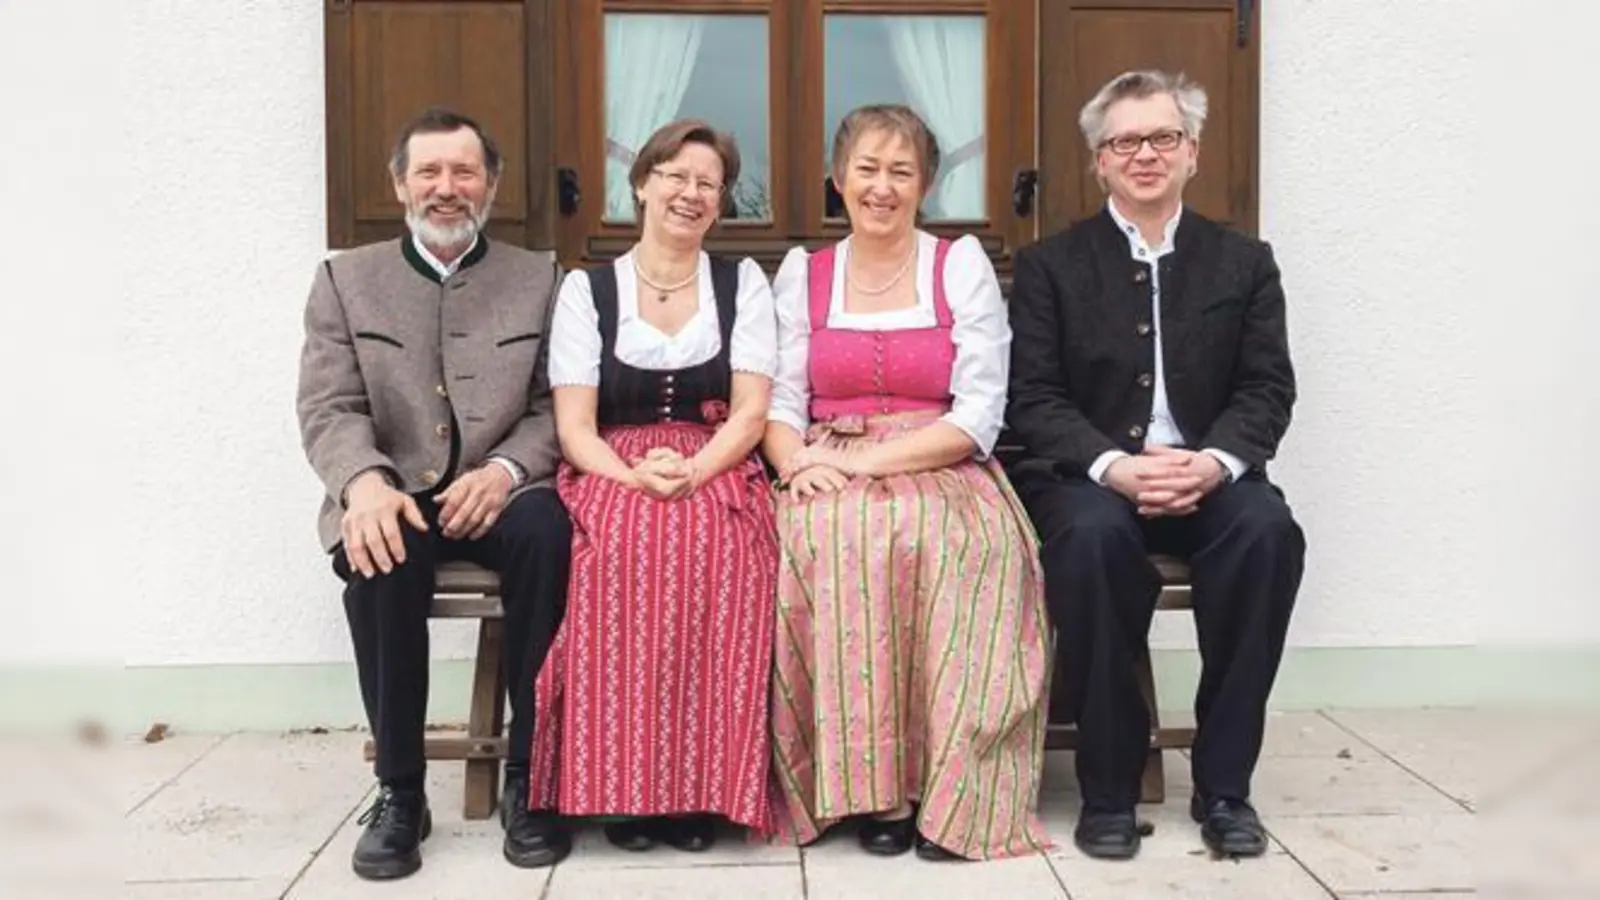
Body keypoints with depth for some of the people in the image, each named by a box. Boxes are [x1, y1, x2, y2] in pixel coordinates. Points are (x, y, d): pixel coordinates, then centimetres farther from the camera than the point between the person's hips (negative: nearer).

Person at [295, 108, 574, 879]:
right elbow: (327, 409, 0)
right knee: (381, 556, -34)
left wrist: (504, 470, -19)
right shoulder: (345, 279, 10)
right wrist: (365, 482, -23)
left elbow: (555, 408, 3)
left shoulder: (540, 278, 10)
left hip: (500, 491, 0)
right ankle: (399, 791, -17)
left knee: (547, 529, -34)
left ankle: (530, 776, -20)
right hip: (394, 495, 0)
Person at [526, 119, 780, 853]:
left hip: (717, 477, 0)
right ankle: (622, 786, -23)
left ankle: (702, 786, -24)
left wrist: (691, 473, -19)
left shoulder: (743, 282, 11)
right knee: (623, 551, -35)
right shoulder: (587, 289, 9)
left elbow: (751, 411, 0)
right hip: (612, 478, 0)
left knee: (708, 553, -35)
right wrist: (633, 475, -20)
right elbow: (574, 425, 1)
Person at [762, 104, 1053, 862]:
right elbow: (779, 405, 7)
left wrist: (867, 460, -15)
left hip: (943, 478, -1)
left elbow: (978, 416, -4)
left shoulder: (963, 266, 6)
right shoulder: (801, 273, 13)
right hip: (831, 485, 1)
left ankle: (951, 795, -25)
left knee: (953, 542, -35)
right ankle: (868, 787, -25)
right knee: (829, 536, -34)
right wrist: (799, 464, -17)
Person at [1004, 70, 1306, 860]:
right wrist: (1113, 466, -22)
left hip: (1207, 475, 2)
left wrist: (1214, 461, -19)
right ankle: (1108, 788, -20)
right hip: (1086, 477, -1)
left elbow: (1268, 390, 3)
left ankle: (1224, 783, -16)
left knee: (1267, 530, -31)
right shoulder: (1049, 264, 6)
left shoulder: (1244, 262, 12)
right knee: (1093, 535, -36)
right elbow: (1034, 399, -3)